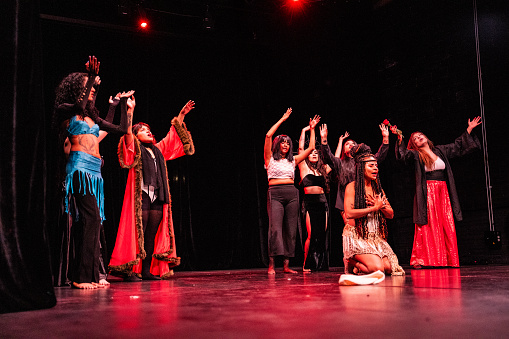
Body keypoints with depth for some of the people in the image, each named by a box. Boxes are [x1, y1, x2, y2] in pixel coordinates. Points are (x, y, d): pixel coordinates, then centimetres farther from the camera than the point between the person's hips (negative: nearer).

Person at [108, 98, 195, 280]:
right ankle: (130, 270, -6)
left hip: (157, 197, 6)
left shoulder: (158, 149, 22)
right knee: (137, 232, -9)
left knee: (152, 233, 4)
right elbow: (127, 133, -12)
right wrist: (130, 110, -20)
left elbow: (174, 137, 29)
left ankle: (147, 270, 8)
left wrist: (181, 116, 26)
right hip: (141, 196, -6)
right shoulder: (135, 148, 6)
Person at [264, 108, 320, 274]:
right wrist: (282, 120, 2)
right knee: (275, 228, -14)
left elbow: (311, 148, 20)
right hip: (275, 193, -4)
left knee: (290, 230, 0)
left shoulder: (293, 160, 19)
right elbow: (268, 136, -3)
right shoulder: (270, 158, 8)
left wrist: (312, 129, 21)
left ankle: (286, 265, 3)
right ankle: (271, 265, -11)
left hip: (291, 194, 4)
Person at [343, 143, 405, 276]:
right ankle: (351, 262, 5)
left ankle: (358, 263, 13)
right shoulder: (352, 187, -5)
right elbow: (349, 213, -18)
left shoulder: (377, 188, 15)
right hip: (357, 237, -6)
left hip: (376, 237, 7)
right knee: (377, 268, -23)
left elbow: (391, 214, 13)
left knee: (389, 267, -11)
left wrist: (381, 206, -9)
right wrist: (374, 208, -13)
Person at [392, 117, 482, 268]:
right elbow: (404, 155, -18)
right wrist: (399, 140, -33)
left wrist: (469, 129, 30)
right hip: (427, 193, -4)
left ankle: (448, 260, 5)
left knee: (447, 226, 1)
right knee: (426, 226, -9)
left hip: (443, 192, 4)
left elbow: (458, 146, 28)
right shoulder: (415, 155, 2)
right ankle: (420, 260, -9)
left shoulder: (440, 150, 16)